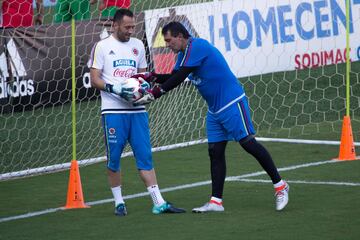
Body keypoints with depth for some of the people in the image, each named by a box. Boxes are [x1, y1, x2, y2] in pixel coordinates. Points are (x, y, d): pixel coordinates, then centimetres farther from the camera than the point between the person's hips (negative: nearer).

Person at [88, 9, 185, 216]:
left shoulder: (138, 45, 14)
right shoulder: (102, 47, 0)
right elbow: (95, 79, -2)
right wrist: (114, 88, -18)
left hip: (137, 110, 4)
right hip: (113, 111, -3)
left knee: (145, 156, 0)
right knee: (114, 158, 1)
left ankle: (159, 203, -3)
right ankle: (119, 202, 14)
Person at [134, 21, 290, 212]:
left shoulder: (197, 47, -18)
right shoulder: (184, 53, 12)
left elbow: (179, 78, -23)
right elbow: (173, 77, 19)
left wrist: (156, 93, -19)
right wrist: (152, 77, 2)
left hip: (232, 103, -10)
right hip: (214, 110, 10)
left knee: (248, 143, -9)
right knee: (215, 152, 5)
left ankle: (279, 186, -2)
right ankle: (216, 201, 5)